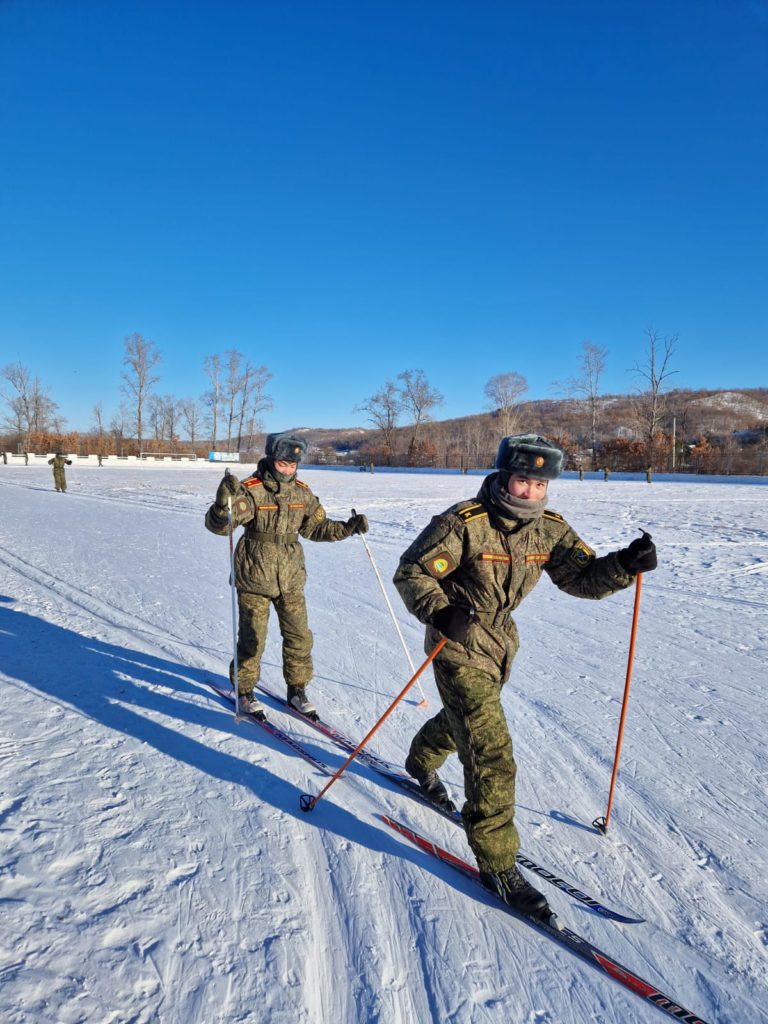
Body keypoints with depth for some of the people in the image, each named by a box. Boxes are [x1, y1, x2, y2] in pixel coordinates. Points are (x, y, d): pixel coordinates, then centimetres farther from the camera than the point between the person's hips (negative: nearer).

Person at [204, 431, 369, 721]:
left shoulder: (302, 492, 1)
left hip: (290, 579, 5)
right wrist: (224, 501, -45)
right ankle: (244, 691, 28)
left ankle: (297, 689, 28)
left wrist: (348, 528, 0)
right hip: (254, 578, -4)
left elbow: (315, 527, 13)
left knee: (299, 637, 9)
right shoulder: (251, 490, -16)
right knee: (252, 638, 6)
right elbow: (218, 525, -25)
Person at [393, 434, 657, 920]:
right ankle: (498, 864, 6)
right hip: (459, 646, -7)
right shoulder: (463, 523, -24)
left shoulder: (549, 528, -6)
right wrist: (441, 611, -38)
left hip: (501, 642, 7)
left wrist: (625, 564, -23)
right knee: (491, 751, -10)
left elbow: (582, 575, -4)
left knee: (464, 718, 30)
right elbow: (411, 572, -21)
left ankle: (421, 762, 61)